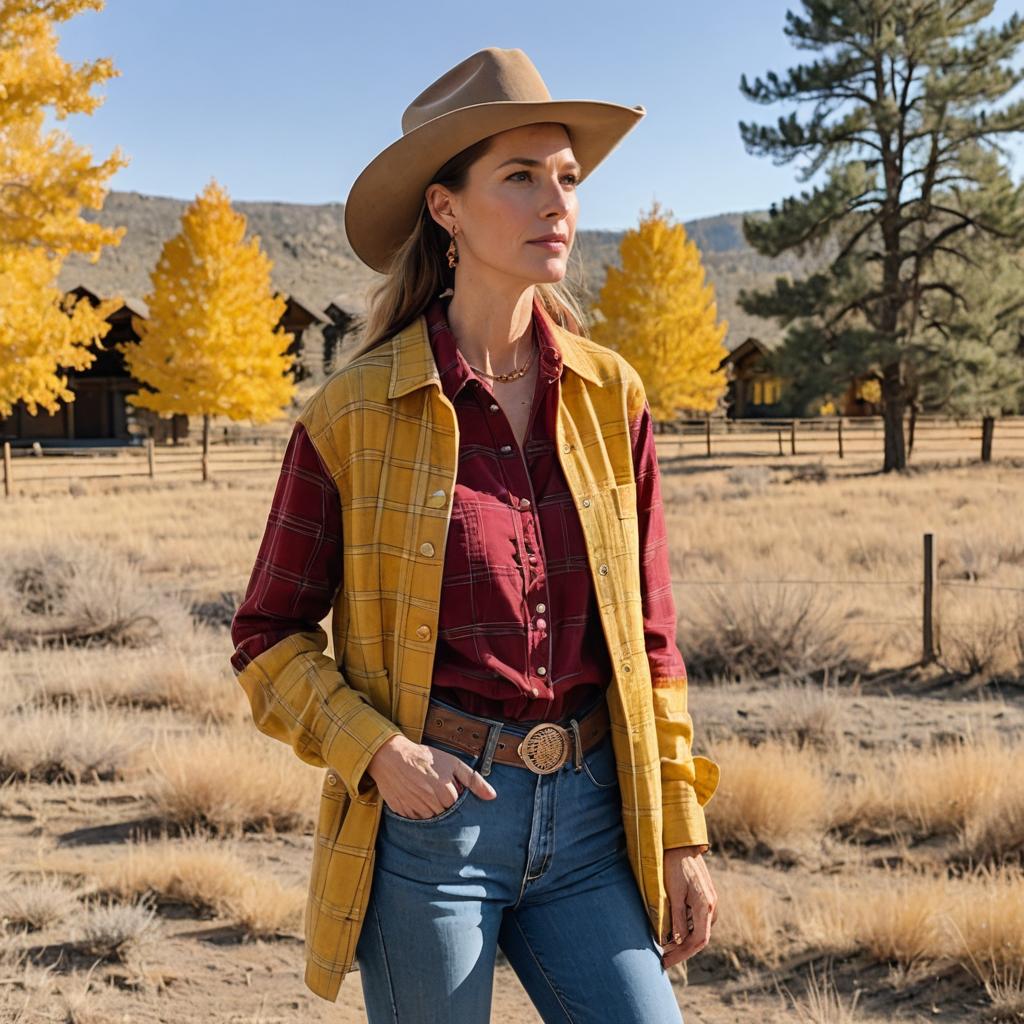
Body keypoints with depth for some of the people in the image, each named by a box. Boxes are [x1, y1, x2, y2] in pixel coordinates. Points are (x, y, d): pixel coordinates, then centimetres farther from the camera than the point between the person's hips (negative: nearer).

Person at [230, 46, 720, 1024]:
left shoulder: (611, 397, 2)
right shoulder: (352, 413, -7)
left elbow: (647, 637, 7)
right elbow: (267, 639, 1)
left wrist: (680, 834, 6)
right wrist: (376, 751, -14)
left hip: (587, 822, 3)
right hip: (426, 819, -3)